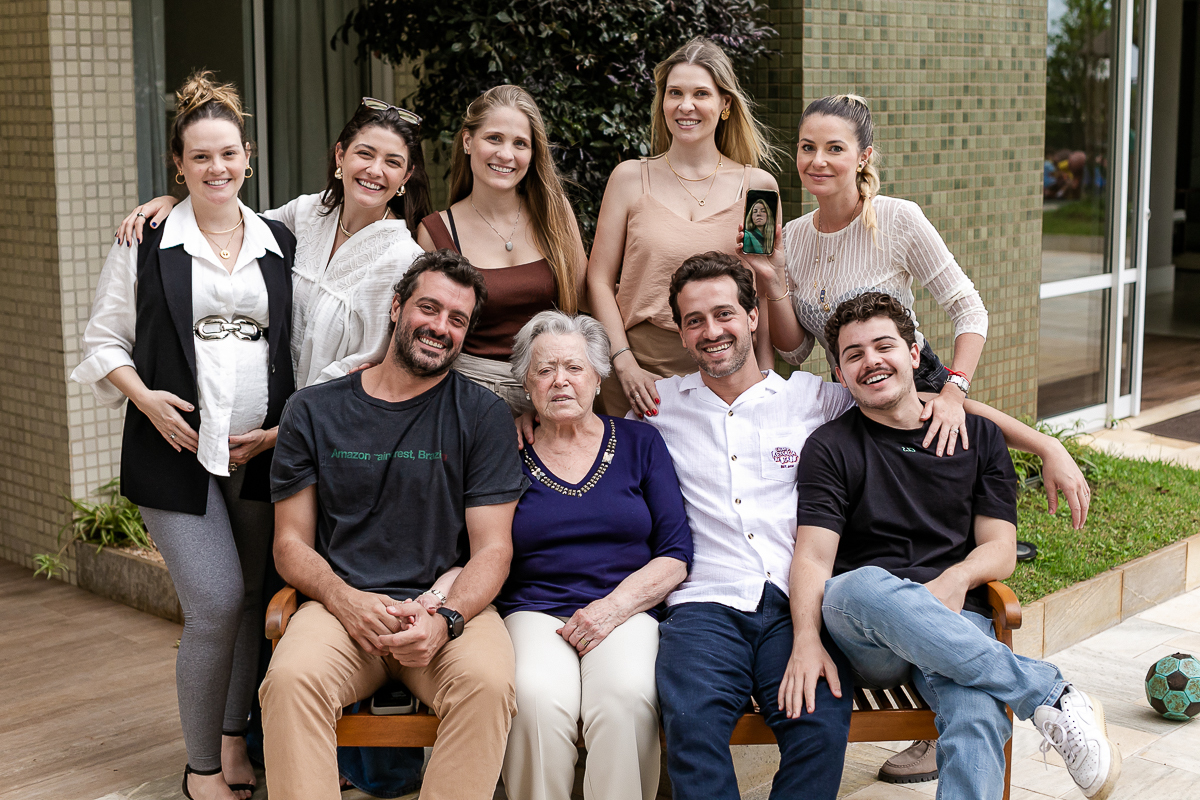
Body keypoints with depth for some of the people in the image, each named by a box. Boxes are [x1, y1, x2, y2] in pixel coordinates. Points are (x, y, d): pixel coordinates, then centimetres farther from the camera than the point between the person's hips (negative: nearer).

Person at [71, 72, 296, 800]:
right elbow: (105, 341, 6)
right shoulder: (146, 244, 1)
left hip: (265, 450, 4)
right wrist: (144, 396, -12)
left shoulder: (281, 244, 10)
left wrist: (284, 427, 0)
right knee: (216, 603, -11)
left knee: (255, 598, 9)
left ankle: (234, 740, 28)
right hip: (178, 449, -3)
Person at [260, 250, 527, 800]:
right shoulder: (314, 411, 10)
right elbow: (291, 542, 10)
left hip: (450, 605, 0)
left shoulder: (481, 415, 6)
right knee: (291, 678, -32)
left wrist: (444, 620, -18)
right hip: (340, 605, 1)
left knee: (488, 683, -33)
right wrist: (344, 599, -11)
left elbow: (492, 548, 2)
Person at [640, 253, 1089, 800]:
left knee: (821, 727, -30)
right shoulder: (658, 405, 19)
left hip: (795, 608, 0)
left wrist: (1048, 448, 13)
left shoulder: (813, 398, 17)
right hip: (705, 607, 0)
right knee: (692, 724, -32)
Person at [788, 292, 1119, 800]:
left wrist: (957, 577, -13)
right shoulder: (831, 448, 10)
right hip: (862, 632, -1)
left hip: (955, 623, 1)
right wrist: (805, 639, -22)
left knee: (976, 719, -34)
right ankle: (1052, 696, -32)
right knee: (864, 585, -39)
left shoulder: (978, 435, 17)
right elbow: (813, 556, -3)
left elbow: (1000, 547, 11)